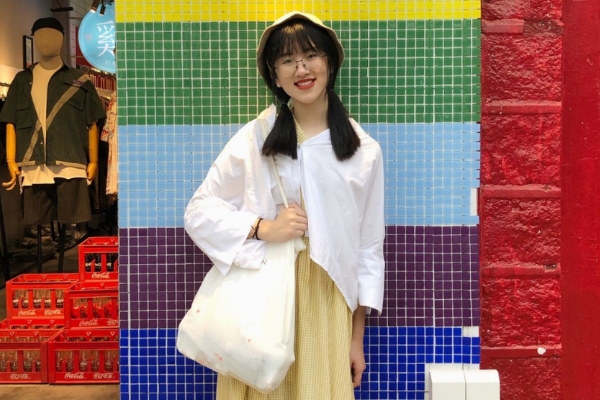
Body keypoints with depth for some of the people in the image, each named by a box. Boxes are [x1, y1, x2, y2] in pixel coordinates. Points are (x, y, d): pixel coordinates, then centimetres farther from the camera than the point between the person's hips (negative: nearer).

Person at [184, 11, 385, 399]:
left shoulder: (364, 151, 2)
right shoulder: (254, 138, -3)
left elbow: (369, 246, 6)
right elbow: (198, 212, 1)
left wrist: (357, 336, 7)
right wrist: (263, 228, -15)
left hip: (325, 305, 1)